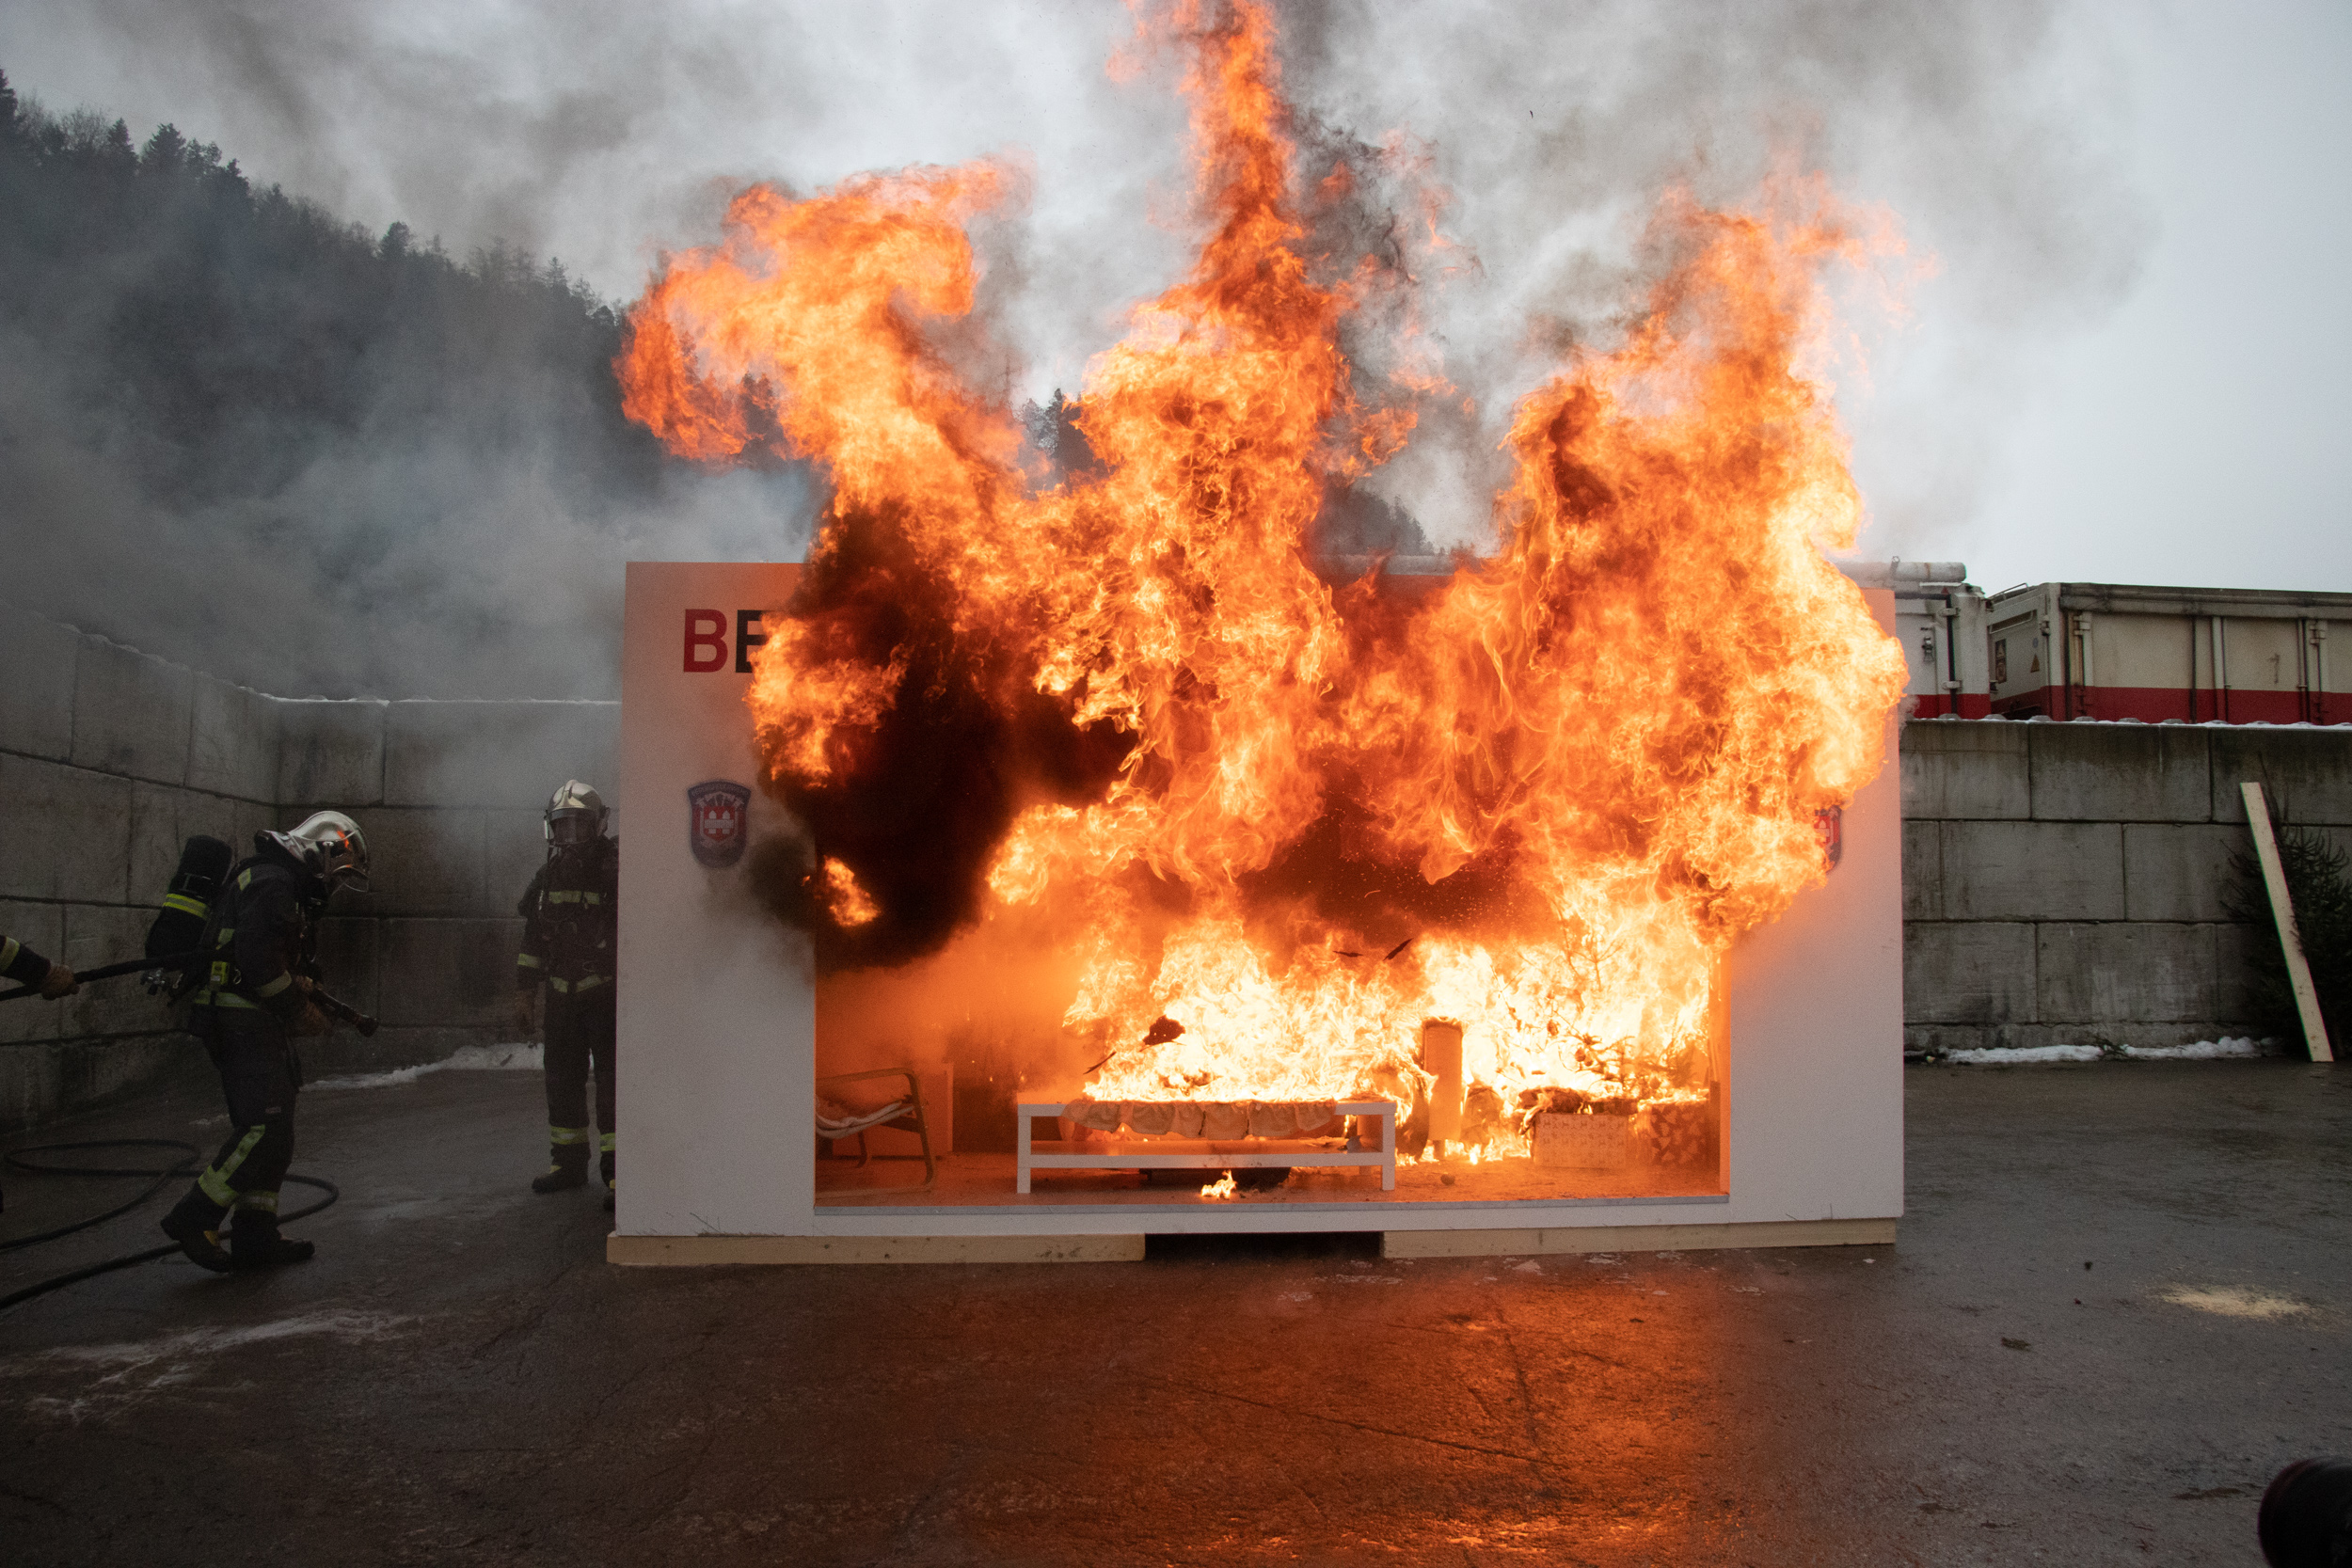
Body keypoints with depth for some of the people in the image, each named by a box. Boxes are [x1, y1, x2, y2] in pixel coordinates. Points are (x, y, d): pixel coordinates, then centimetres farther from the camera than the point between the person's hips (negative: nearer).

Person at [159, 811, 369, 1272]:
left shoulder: (284, 885, 21)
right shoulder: (272, 883, -13)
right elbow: (259, 962, -23)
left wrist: (303, 1001, 13)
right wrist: (300, 1010, -15)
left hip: (251, 1021, 11)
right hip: (241, 1020, -11)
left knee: (273, 1129, 11)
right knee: (266, 1124, -15)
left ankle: (255, 1235, 15)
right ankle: (194, 1218, -9)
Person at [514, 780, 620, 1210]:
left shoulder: (618, 870, -10)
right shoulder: (548, 877, 9)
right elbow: (532, 941, 16)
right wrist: (523, 997, 15)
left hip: (608, 995, -6)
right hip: (563, 996, 6)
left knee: (611, 1078, -9)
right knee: (563, 1079, 11)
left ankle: (617, 1170, -6)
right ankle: (568, 1163, 24)